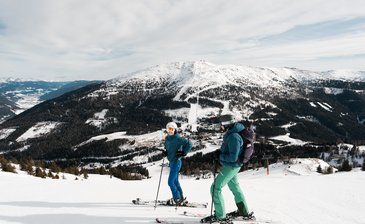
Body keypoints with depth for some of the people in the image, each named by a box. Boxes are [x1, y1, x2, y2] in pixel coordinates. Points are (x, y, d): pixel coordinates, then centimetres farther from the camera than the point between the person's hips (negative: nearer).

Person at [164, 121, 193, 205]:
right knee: (175, 181, 16)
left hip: (176, 161, -9)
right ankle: (181, 197, 28)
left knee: (170, 182, -10)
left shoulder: (178, 138, -15)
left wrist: (183, 153, -18)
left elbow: (189, 144, -17)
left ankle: (177, 198, 1)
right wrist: (166, 152, 8)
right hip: (171, 161, 9)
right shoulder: (167, 138, 9)